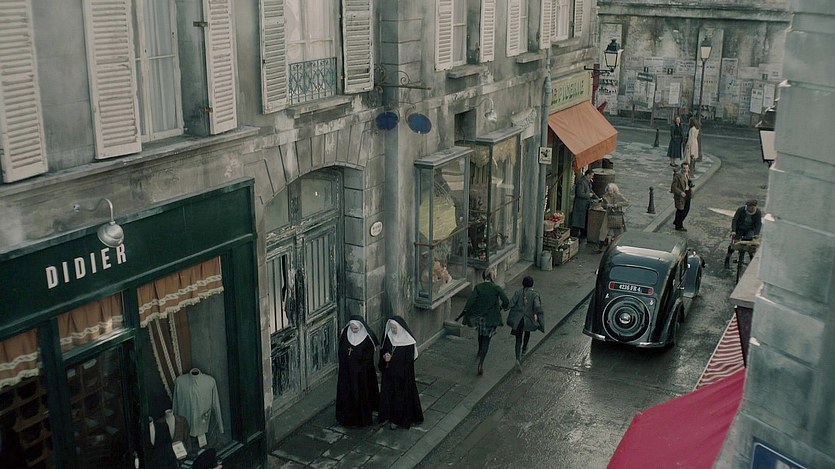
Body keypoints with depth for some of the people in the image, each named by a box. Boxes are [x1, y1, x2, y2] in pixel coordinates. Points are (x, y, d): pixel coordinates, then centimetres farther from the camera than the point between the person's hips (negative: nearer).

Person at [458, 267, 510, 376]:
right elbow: (506, 302, -15)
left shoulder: (478, 287, -9)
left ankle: (480, 352, 54)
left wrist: (464, 312, -13)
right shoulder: (497, 288, -11)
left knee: (481, 333, 31)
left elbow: (471, 300, -18)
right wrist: (501, 307, 6)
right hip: (491, 318, -2)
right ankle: (481, 363, -10)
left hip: (479, 317, 3)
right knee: (486, 340, 3)